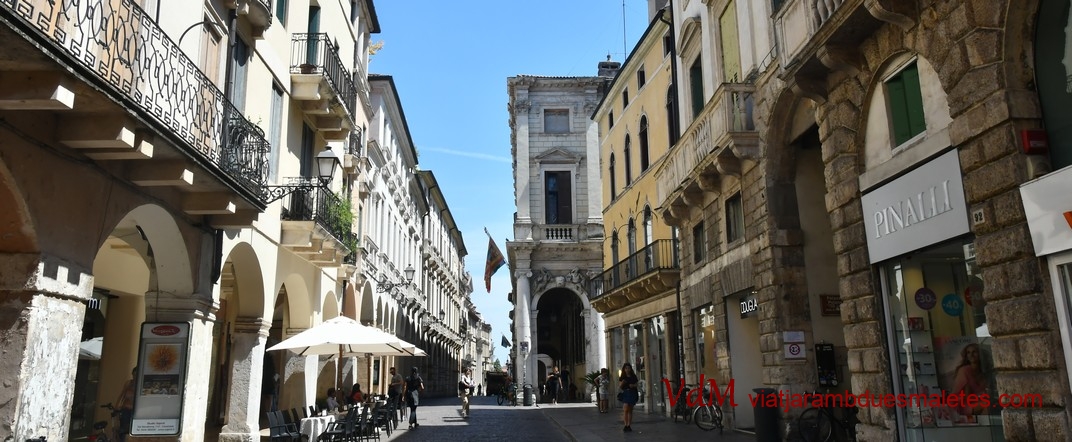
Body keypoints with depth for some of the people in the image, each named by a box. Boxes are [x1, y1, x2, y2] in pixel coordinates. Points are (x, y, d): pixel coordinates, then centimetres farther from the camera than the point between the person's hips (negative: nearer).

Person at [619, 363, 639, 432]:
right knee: (626, 409, -15)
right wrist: (622, 383, -19)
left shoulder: (633, 376, 7)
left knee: (630, 410, 7)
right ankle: (626, 425, -18)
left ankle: (629, 425, 11)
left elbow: (637, 384, 12)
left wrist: (633, 385, -9)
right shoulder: (622, 377, 3)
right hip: (625, 393, -2)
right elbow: (619, 387, 2)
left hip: (633, 393, 2)